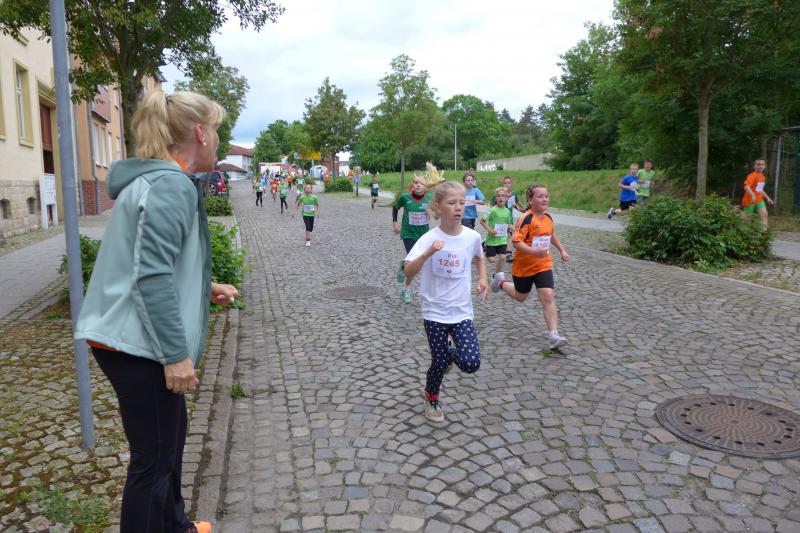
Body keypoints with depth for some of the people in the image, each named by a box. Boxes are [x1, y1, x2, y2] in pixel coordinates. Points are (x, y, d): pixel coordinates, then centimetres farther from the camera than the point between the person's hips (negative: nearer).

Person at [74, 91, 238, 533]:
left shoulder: (160, 180, 13)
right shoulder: (171, 185, -19)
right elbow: (152, 276, -24)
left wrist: (206, 289, 15)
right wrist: (176, 354, -22)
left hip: (133, 338, 11)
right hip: (137, 344, -11)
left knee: (170, 435, 23)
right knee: (153, 458, 2)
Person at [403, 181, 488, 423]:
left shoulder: (472, 236, -4)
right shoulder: (429, 239, -15)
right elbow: (408, 271, -25)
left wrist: (483, 278, 4)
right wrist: (429, 252, -38)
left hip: (462, 311, 3)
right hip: (435, 312, -2)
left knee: (471, 363, -10)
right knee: (439, 362, 6)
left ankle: (451, 354, 26)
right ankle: (431, 398, 37)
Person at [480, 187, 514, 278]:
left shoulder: (507, 211, 2)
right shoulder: (493, 210, -13)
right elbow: (482, 221, -12)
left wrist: (514, 229, -3)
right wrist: (490, 230, -20)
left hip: (502, 239, 4)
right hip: (492, 239, -4)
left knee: (502, 257, -2)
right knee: (492, 259, -2)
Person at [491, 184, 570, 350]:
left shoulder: (548, 218, 2)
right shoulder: (526, 219, -21)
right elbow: (516, 242, -28)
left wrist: (562, 250, 17)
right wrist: (534, 251, -40)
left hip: (543, 266, 4)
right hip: (524, 266, -4)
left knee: (548, 297, -10)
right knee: (520, 297, 17)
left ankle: (554, 335, -12)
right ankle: (501, 281, 47)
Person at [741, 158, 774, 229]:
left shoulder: (762, 177, 12)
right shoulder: (752, 175, -14)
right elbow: (746, 186, -30)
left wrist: (767, 198, 22)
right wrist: (753, 195, -42)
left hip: (759, 200, 7)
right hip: (750, 200, -7)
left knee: (765, 215, -8)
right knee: (746, 218, 0)